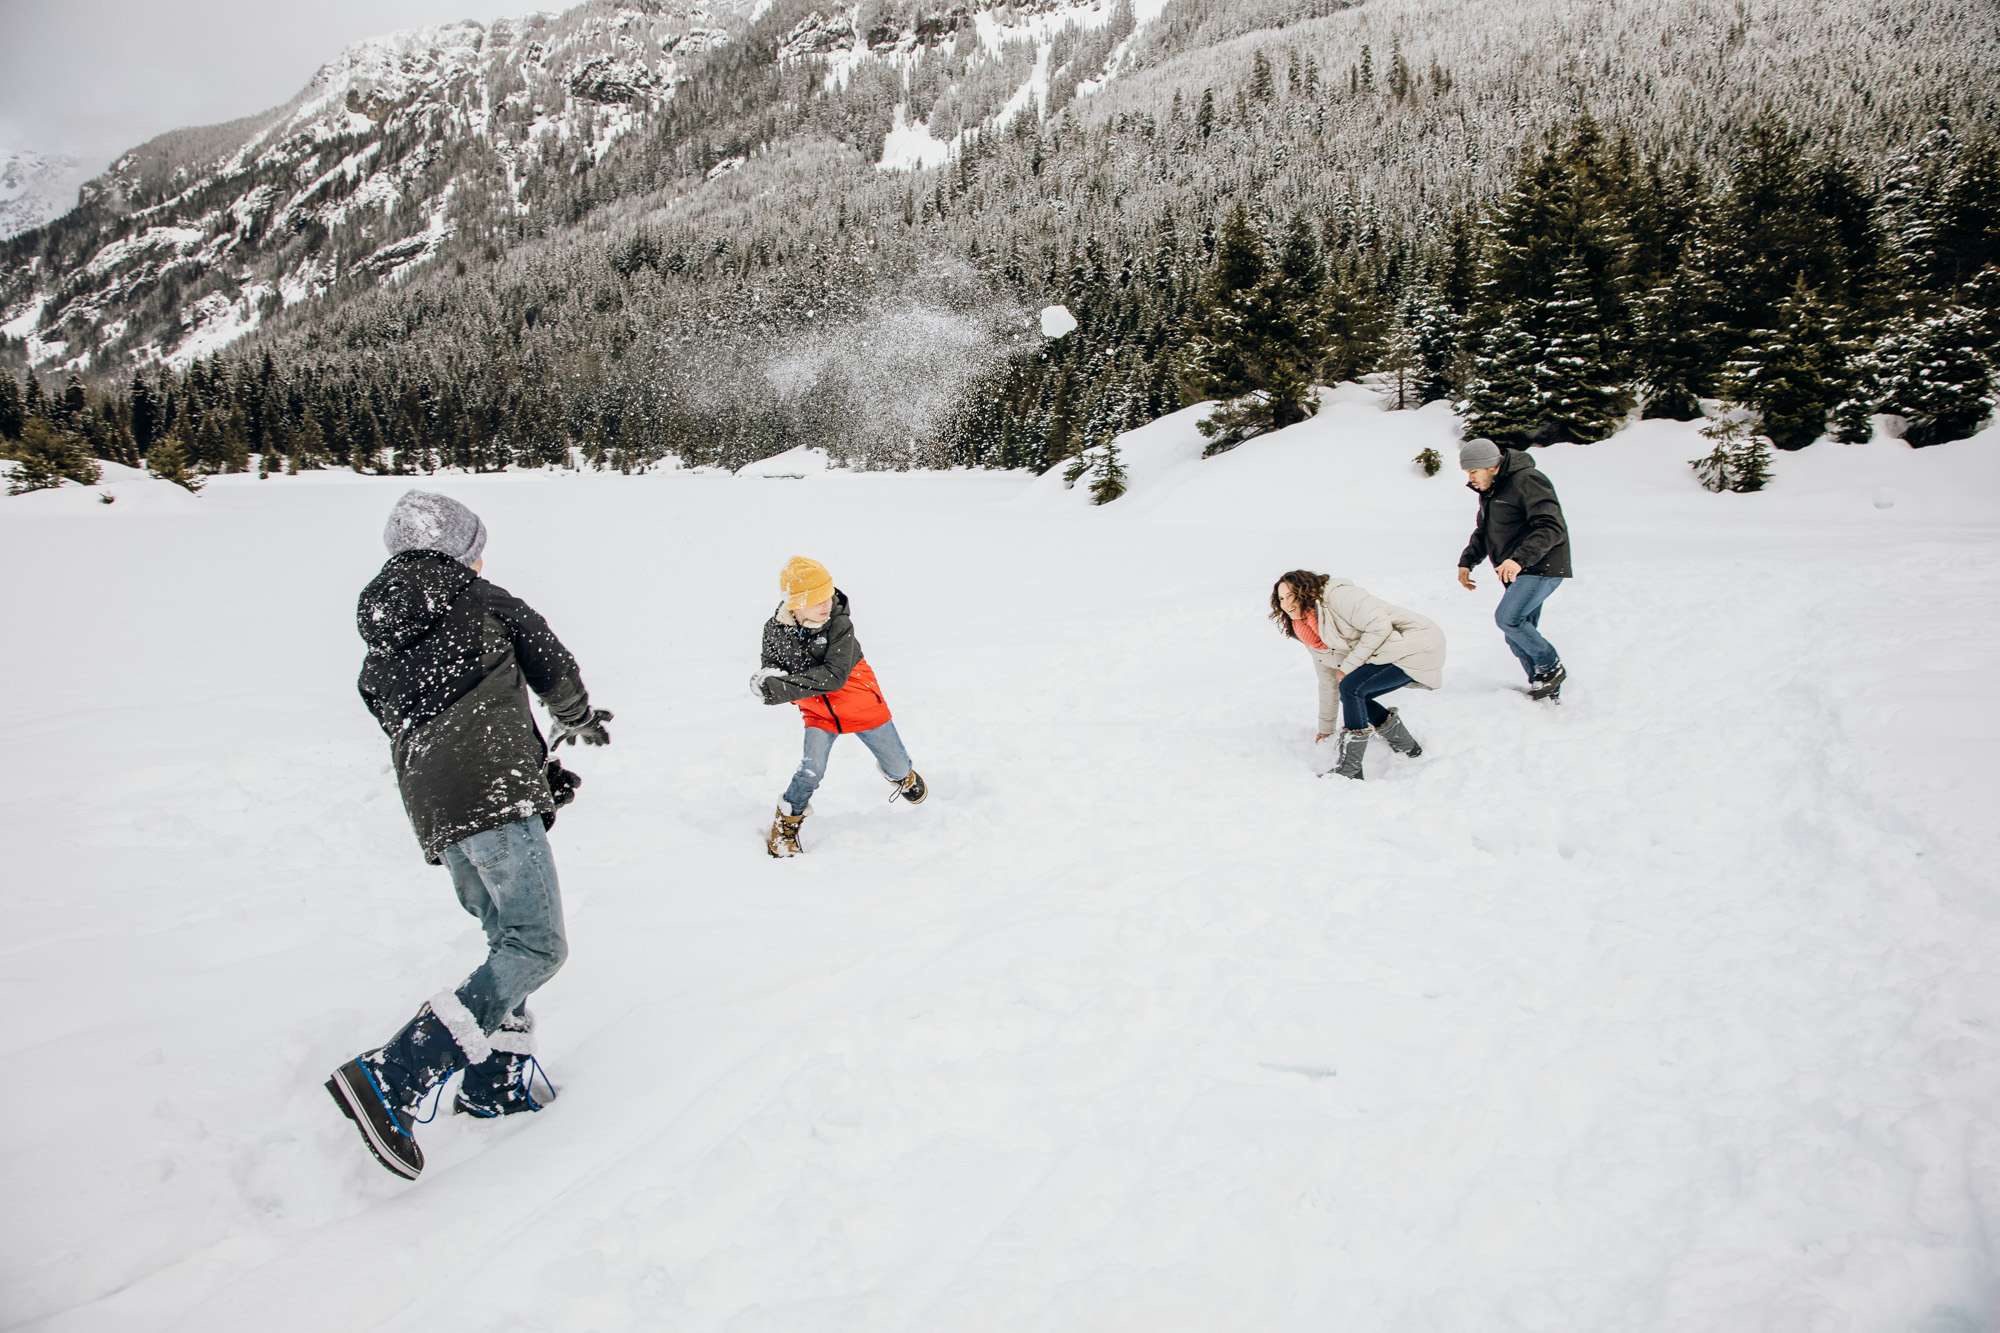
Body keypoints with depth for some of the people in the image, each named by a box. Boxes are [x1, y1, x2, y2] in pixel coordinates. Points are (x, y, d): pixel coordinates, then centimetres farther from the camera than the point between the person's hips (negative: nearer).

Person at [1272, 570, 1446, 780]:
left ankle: (1349, 770, -14)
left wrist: (1348, 665, -18)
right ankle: (1407, 749, 19)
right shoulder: (1311, 638, 11)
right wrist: (1325, 729, 25)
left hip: (1418, 645, -10)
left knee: (1351, 687, -21)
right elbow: (1328, 683, 20)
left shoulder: (1336, 596, -16)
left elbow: (1379, 625, -25)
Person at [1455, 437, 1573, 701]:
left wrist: (1520, 558, -37)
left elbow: (1552, 527, -25)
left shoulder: (1527, 481, -17)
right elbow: (1483, 532, 25)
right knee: (1518, 632, 7)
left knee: (1507, 617, -21)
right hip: (1520, 572, 10)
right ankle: (1548, 691, 16)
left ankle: (1551, 666, -3)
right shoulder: (1489, 489, 14)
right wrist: (1467, 561, 9)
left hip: (1542, 568, -10)